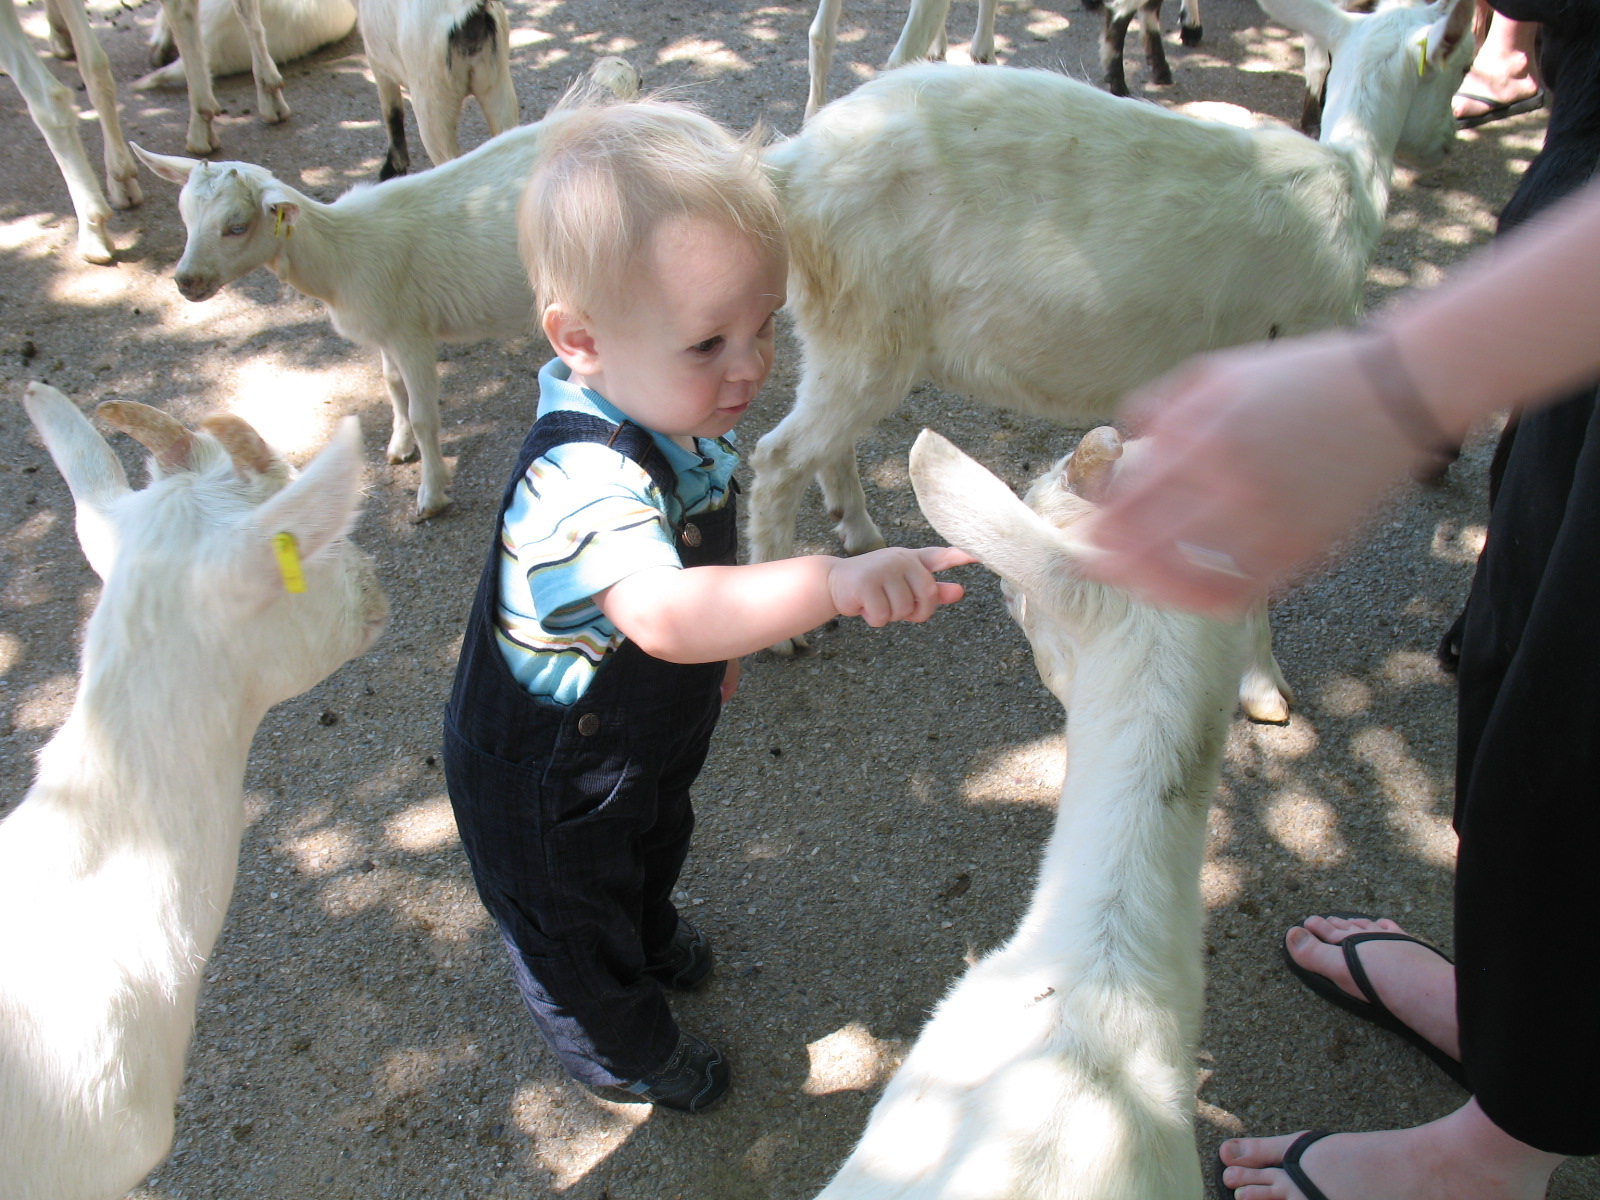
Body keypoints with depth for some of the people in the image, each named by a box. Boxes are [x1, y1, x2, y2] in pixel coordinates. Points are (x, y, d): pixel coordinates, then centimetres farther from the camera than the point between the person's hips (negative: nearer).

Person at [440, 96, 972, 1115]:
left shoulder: (688, 418, -13)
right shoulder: (586, 476, -44)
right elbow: (663, 612, -62)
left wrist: (720, 642, 18)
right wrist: (832, 583, -73)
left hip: (649, 733, 8)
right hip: (550, 778, -8)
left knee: (656, 849, 37)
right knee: (577, 922, 22)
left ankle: (653, 938, 69)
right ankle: (623, 1051, 51)